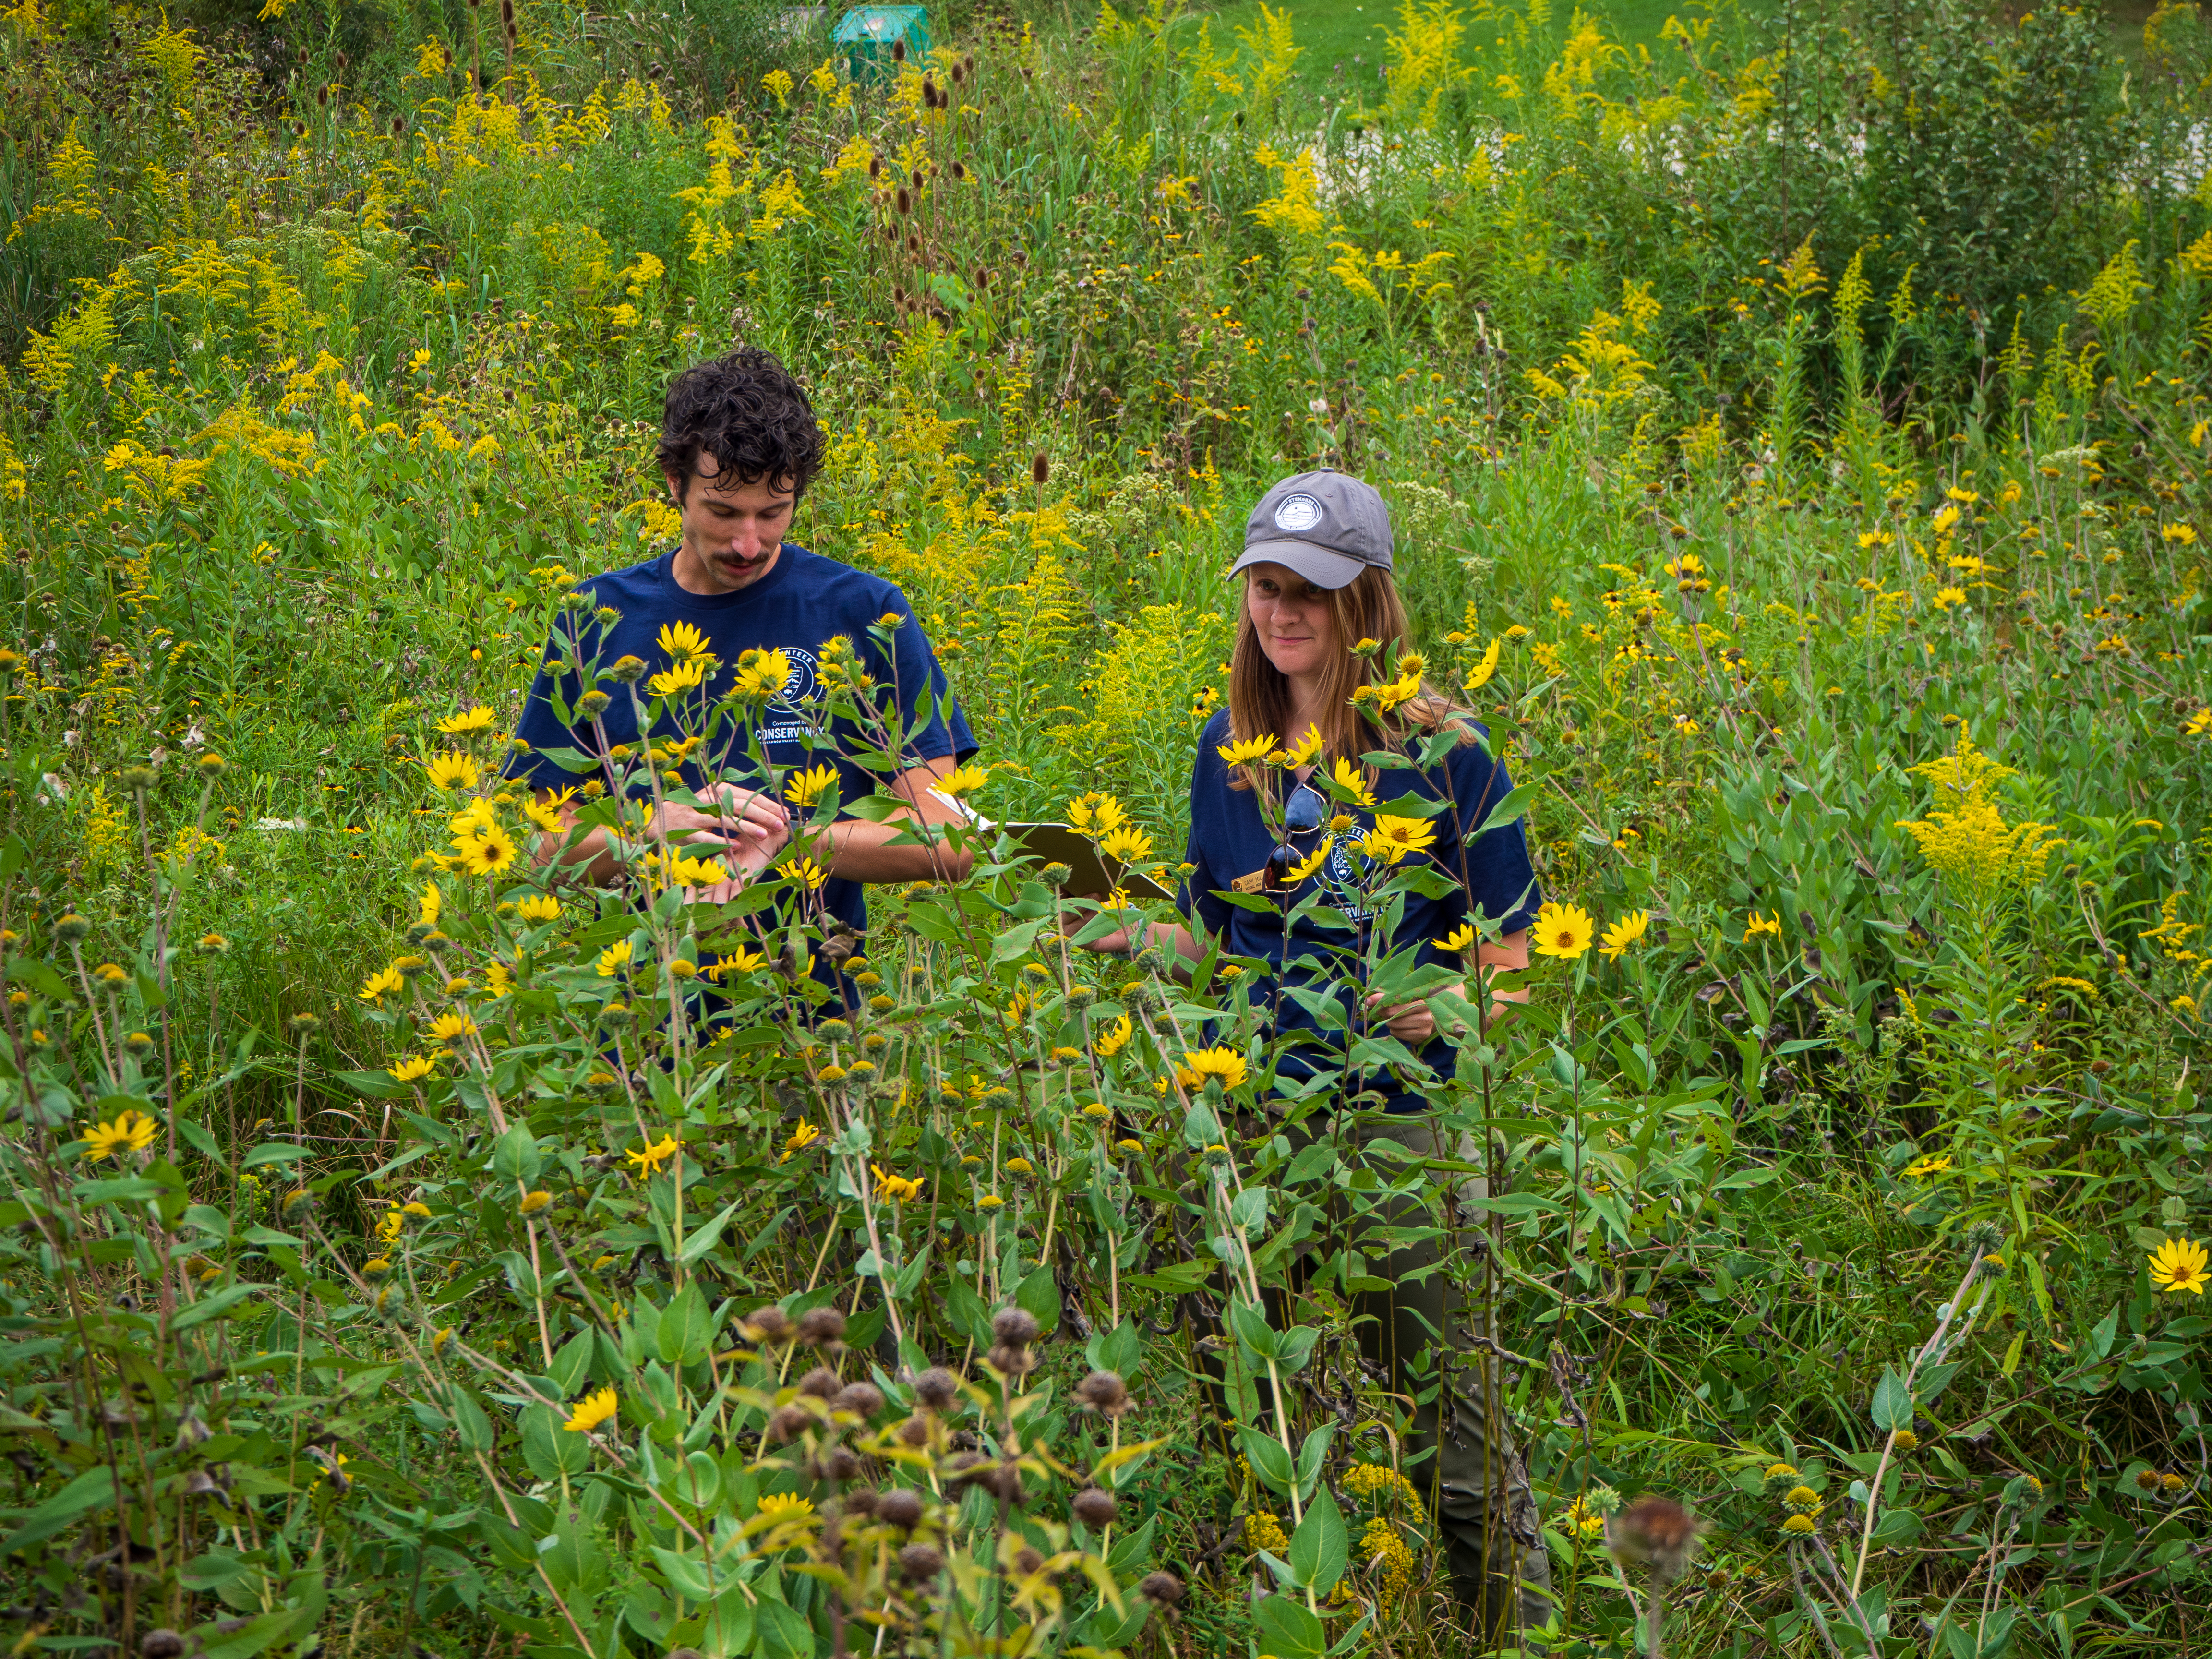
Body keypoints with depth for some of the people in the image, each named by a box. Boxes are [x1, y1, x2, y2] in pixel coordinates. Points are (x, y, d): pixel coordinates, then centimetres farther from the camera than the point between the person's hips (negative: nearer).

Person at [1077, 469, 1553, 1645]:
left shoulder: (1441, 753, -6)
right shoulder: (1227, 749, 8)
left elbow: (1510, 953, -1)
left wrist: (1442, 1001, -20)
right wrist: (1119, 937, 0)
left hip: (1397, 1121, -4)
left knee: (1447, 1426, 3)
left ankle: (1522, 1628, 20)